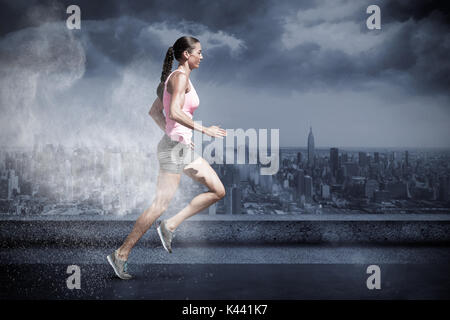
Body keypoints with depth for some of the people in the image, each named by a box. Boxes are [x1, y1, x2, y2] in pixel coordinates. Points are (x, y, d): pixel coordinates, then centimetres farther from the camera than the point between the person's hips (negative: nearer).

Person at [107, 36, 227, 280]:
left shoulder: (174, 78, 16)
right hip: (174, 148, -10)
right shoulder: (180, 76, -12)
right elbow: (175, 113, -26)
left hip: (183, 148, 10)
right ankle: (121, 255, 2)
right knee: (159, 206, -7)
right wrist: (203, 129, -20)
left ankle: (170, 226, 7)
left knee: (218, 191, 8)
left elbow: (154, 111, 20)